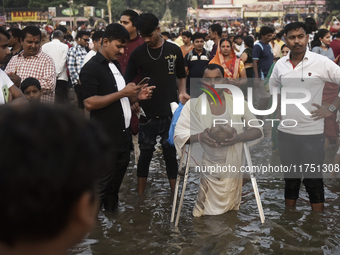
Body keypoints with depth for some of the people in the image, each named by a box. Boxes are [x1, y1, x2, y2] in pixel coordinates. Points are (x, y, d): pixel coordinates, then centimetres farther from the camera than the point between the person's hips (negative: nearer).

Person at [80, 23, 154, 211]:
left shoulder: (115, 65, 18)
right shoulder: (91, 68, -11)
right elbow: (90, 103, -21)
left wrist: (137, 96, 5)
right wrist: (121, 93, -20)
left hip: (122, 133, 9)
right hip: (105, 138, -9)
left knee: (117, 180, 16)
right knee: (102, 183, -3)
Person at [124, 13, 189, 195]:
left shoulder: (174, 50, 3)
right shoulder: (138, 54, 0)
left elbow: (180, 76, 15)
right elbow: (127, 82, 3)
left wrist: (182, 92, -3)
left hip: (170, 112, 1)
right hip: (147, 113, 0)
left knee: (170, 153, 8)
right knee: (145, 154, 6)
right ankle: (140, 195, 16)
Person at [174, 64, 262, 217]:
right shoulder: (192, 105, -7)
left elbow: (258, 130, -5)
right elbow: (178, 135, -11)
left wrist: (238, 138, -25)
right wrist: (199, 136, -31)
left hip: (231, 169, 1)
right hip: (204, 169, -1)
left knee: (230, 209, 14)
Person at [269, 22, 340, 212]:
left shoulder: (321, 62, -10)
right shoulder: (280, 64, 4)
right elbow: (273, 85, 24)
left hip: (312, 132, -4)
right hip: (285, 131, 5)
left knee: (314, 180, 1)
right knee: (290, 177, 17)